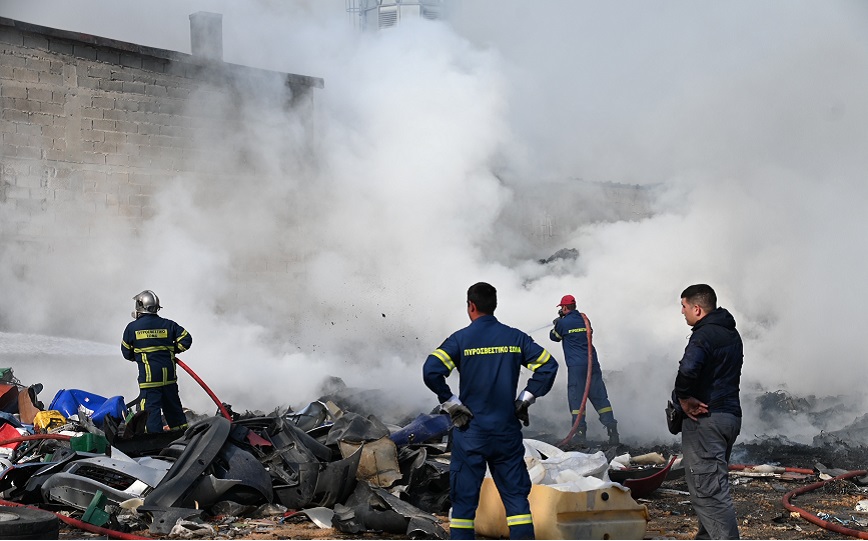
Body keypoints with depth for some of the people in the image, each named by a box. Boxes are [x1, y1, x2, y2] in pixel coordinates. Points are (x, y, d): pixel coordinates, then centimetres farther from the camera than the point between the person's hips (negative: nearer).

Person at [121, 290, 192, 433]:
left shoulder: (132, 327, -5)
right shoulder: (168, 324, 2)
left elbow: (126, 353, 4)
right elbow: (186, 339, 2)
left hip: (149, 374, -4)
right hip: (169, 373, 4)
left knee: (151, 406, -2)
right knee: (172, 404, 17)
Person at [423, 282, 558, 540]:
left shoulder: (460, 339, -7)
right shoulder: (515, 337, 3)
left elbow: (431, 371, -18)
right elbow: (548, 365, 1)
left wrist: (451, 404, -8)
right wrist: (526, 398, 7)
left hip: (470, 432, -2)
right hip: (507, 431, 2)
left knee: (464, 498, 5)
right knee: (516, 494, 8)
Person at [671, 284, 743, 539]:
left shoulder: (705, 335, -15)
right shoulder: (731, 334, 18)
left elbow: (688, 369, -33)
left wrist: (683, 398, -15)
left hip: (705, 419, -10)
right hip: (730, 414, 10)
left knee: (709, 490, -11)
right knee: (712, 485, 20)